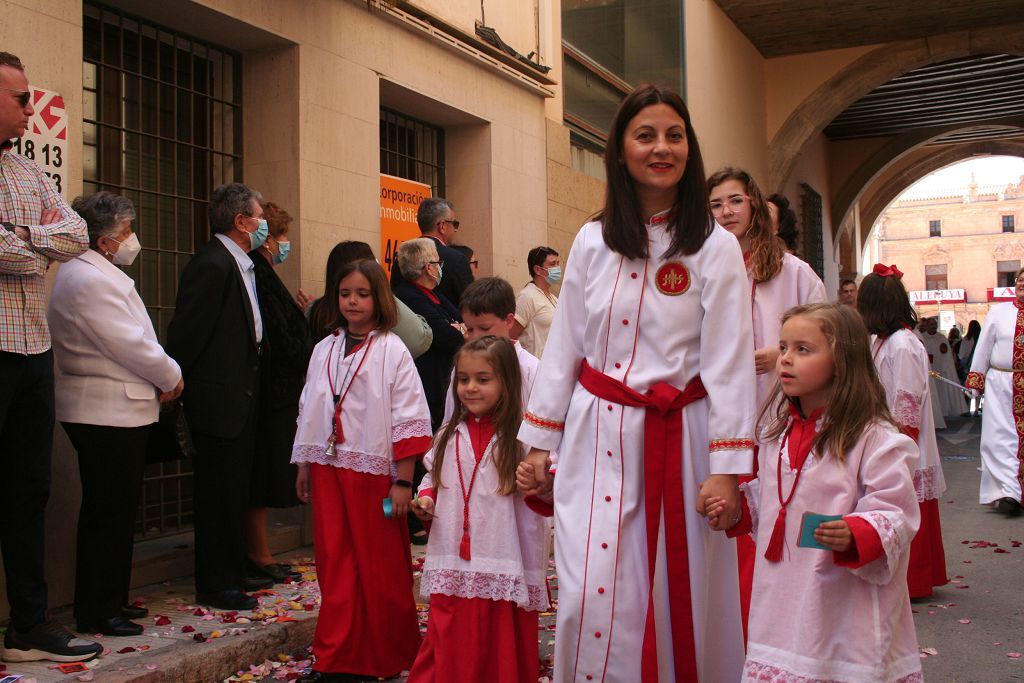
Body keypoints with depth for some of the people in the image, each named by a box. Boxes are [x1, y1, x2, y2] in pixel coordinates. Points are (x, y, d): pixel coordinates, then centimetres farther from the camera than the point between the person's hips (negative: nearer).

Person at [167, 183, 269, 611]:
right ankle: (215, 585, 10)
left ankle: (234, 573, 28)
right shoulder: (212, 265, -18)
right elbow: (187, 332, -19)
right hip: (219, 399, -10)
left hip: (240, 396, 10)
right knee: (219, 493, -1)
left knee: (236, 490, 17)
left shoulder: (243, 265, 13)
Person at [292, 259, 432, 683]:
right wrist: (304, 466, 17)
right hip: (329, 469, 5)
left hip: (373, 471, -4)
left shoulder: (391, 351, -5)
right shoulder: (324, 349, 10)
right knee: (335, 565, 6)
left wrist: (403, 482, -11)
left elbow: (409, 420, -8)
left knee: (380, 567, 4)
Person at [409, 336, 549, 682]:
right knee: (449, 642, 12)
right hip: (453, 562, 4)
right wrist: (426, 498, 2)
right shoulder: (451, 433, 8)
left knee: (500, 643, 7)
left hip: (502, 562, -4)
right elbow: (433, 474, 21)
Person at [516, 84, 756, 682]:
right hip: (598, 435, 2)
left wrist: (727, 470, -12)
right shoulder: (592, 242, 6)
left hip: (679, 437, -2)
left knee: (682, 596, 6)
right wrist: (539, 444, 7)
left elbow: (731, 363, -7)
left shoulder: (715, 247, -3)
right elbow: (563, 348, 9)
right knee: (593, 597, -1)